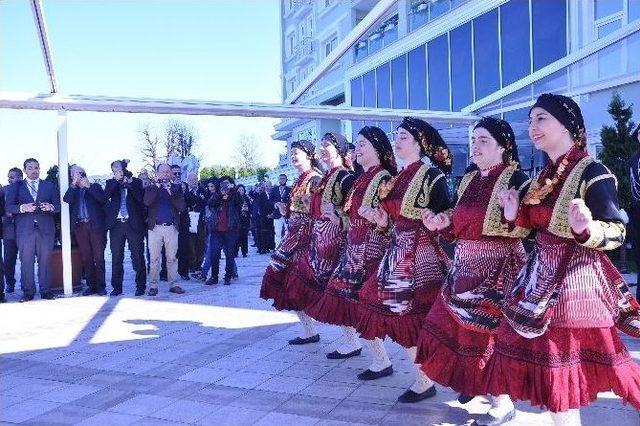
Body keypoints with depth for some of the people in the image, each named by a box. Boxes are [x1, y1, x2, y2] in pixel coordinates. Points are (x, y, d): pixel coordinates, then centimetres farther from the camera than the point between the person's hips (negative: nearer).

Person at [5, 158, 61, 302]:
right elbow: (9, 207, 4)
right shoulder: (16, 187, 14)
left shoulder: (50, 186, 15)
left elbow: (58, 206, 9)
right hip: (25, 229, 0)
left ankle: (46, 291, 4)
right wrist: (22, 208, -14)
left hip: (46, 228, 0)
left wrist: (51, 207, -13)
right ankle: (28, 292, 4)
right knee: (26, 261, -3)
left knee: (45, 260, -1)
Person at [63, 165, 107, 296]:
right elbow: (67, 200, -4)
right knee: (86, 258, 2)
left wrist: (88, 186, -8)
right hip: (80, 226, 2)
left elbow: (103, 199, -5)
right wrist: (74, 184, -9)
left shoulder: (95, 186, 13)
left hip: (95, 226, -2)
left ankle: (100, 286, -1)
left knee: (99, 257, -6)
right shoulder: (72, 190, 17)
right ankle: (91, 285, 8)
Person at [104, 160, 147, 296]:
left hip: (133, 224, -2)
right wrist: (116, 180, -12)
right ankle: (116, 287, 14)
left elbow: (141, 198, -6)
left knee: (138, 257, 1)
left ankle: (140, 286, 10)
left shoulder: (136, 182, 8)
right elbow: (106, 196, -7)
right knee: (116, 258, 5)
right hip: (116, 225, 2)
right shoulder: (111, 183, 12)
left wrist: (130, 184, -12)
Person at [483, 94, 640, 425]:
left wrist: (586, 228, -35)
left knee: (563, 368, 1)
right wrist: (514, 215, 1)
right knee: (544, 360, 15)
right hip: (542, 277, 8)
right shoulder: (544, 176, 10)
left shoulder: (592, 173, -14)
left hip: (575, 281, -8)